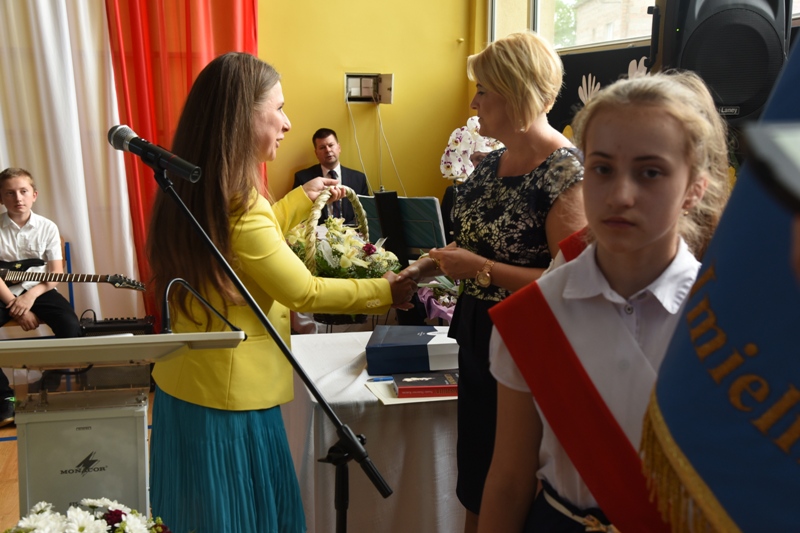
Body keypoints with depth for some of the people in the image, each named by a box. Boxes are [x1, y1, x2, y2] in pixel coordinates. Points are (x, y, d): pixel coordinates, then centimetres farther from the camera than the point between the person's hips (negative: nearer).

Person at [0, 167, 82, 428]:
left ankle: (50, 386, -2)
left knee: (71, 328, -25)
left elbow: (56, 272, -1)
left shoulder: (47, 227, -1)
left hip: (38, 290, 1)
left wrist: (31, 296, -17)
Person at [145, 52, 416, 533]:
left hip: (184, 385, 9)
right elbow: (304, 291, -18)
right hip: (229, 401, -9)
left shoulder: (193, 191, 3)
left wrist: (302, 198, 22)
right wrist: (385, 291, -6)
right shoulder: (238, 205, -26)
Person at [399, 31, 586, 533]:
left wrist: (481, 269, -21)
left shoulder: (565, 171, -19)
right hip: (478, 332, 8)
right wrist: (425, 267, 3)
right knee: (476, 477, 21)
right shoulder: (494, 161, 5)